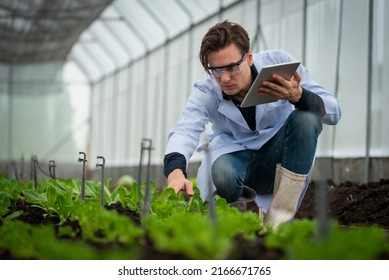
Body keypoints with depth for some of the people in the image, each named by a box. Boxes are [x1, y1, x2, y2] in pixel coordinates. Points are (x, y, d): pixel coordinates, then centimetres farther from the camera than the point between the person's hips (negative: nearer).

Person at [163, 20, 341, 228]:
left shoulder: (279, 62, -17)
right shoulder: (206, 92, -15)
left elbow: (333, 112, -19)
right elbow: (185, 131, -33)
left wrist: (298, 96, -41)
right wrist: (175, 171, -55)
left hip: (278, 160, 1)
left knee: (306, 117, -29)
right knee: (223, 175, -37)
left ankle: (278, 219, -26)